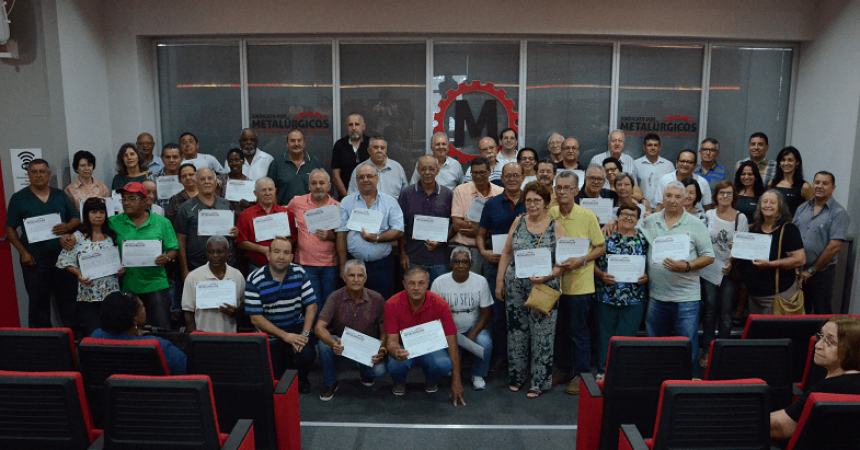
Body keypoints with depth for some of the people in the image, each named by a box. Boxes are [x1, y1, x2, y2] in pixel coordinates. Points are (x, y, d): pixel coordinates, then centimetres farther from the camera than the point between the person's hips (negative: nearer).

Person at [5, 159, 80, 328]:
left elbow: (76, 219, 11)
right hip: (34, 261, -2)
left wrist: (68, 226, -12)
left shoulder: (60, 195, 10)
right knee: (38, 302, 6)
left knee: (68, 300, 6)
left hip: (63, 257, 2)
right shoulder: (18, 198, 2)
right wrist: (23, 252, -9)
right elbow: (10, 229, 2)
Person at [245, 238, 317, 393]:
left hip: (296, 327, 1)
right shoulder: (254, 280, -13)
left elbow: (311, 305, -3)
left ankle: (301, 379, 11)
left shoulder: (299, 273, -5)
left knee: (306, 355, -25)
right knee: (274, 377, -6)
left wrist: (305, 333, -17)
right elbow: (256, 318, -13)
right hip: (270, 334, -1)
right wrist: (285, 336, -19)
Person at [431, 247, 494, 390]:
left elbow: (486, 312, -4)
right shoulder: (439, 283, -8)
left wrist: (473, 335, -18)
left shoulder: (480, 281, -6)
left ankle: (478, 375, -1)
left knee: (485, 343, -30)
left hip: (473, 326, 0)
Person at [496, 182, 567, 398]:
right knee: (516, 332, 10)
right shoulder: (518, 222, 6)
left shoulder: (555, 226, -3)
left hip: (544, 287, -3)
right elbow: (506, 253, 10)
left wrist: (546, 277, -20)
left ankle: (540, 381, 15)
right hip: (515, 285, 3)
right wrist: (499, 281, 6)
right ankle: (516, 376, 26)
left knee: (542, 335, 1)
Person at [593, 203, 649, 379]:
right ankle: (603, 371, 18)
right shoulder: (606, 237, 3)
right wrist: (601, 275, -13)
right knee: (605, 335, 6)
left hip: (634, 298, 1)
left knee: (628, 337, 4)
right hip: (605, 296, 0)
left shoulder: (644, 240, 7)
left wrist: (647, 276, -10)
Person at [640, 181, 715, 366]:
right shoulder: (649, 222, 8)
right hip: (655, 295, 3)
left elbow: (709, 256, -1)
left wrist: (687, 266, -15)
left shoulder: (696, 225, 2)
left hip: (686, 297, -2)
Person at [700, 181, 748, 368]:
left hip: (729, 271, -1)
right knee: (709, 311, 6)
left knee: (726, 314, 4)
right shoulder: (708, 215, 5)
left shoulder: (741, 218, 1)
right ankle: (707, 351, 16)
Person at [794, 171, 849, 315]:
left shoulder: (838, 213, -7)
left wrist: (811, 270, -11)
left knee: (822, 314, 6)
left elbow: (835, 247, -14)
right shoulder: (802, 209, 9)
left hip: (822, 272, -4)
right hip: (797, 271, 5)